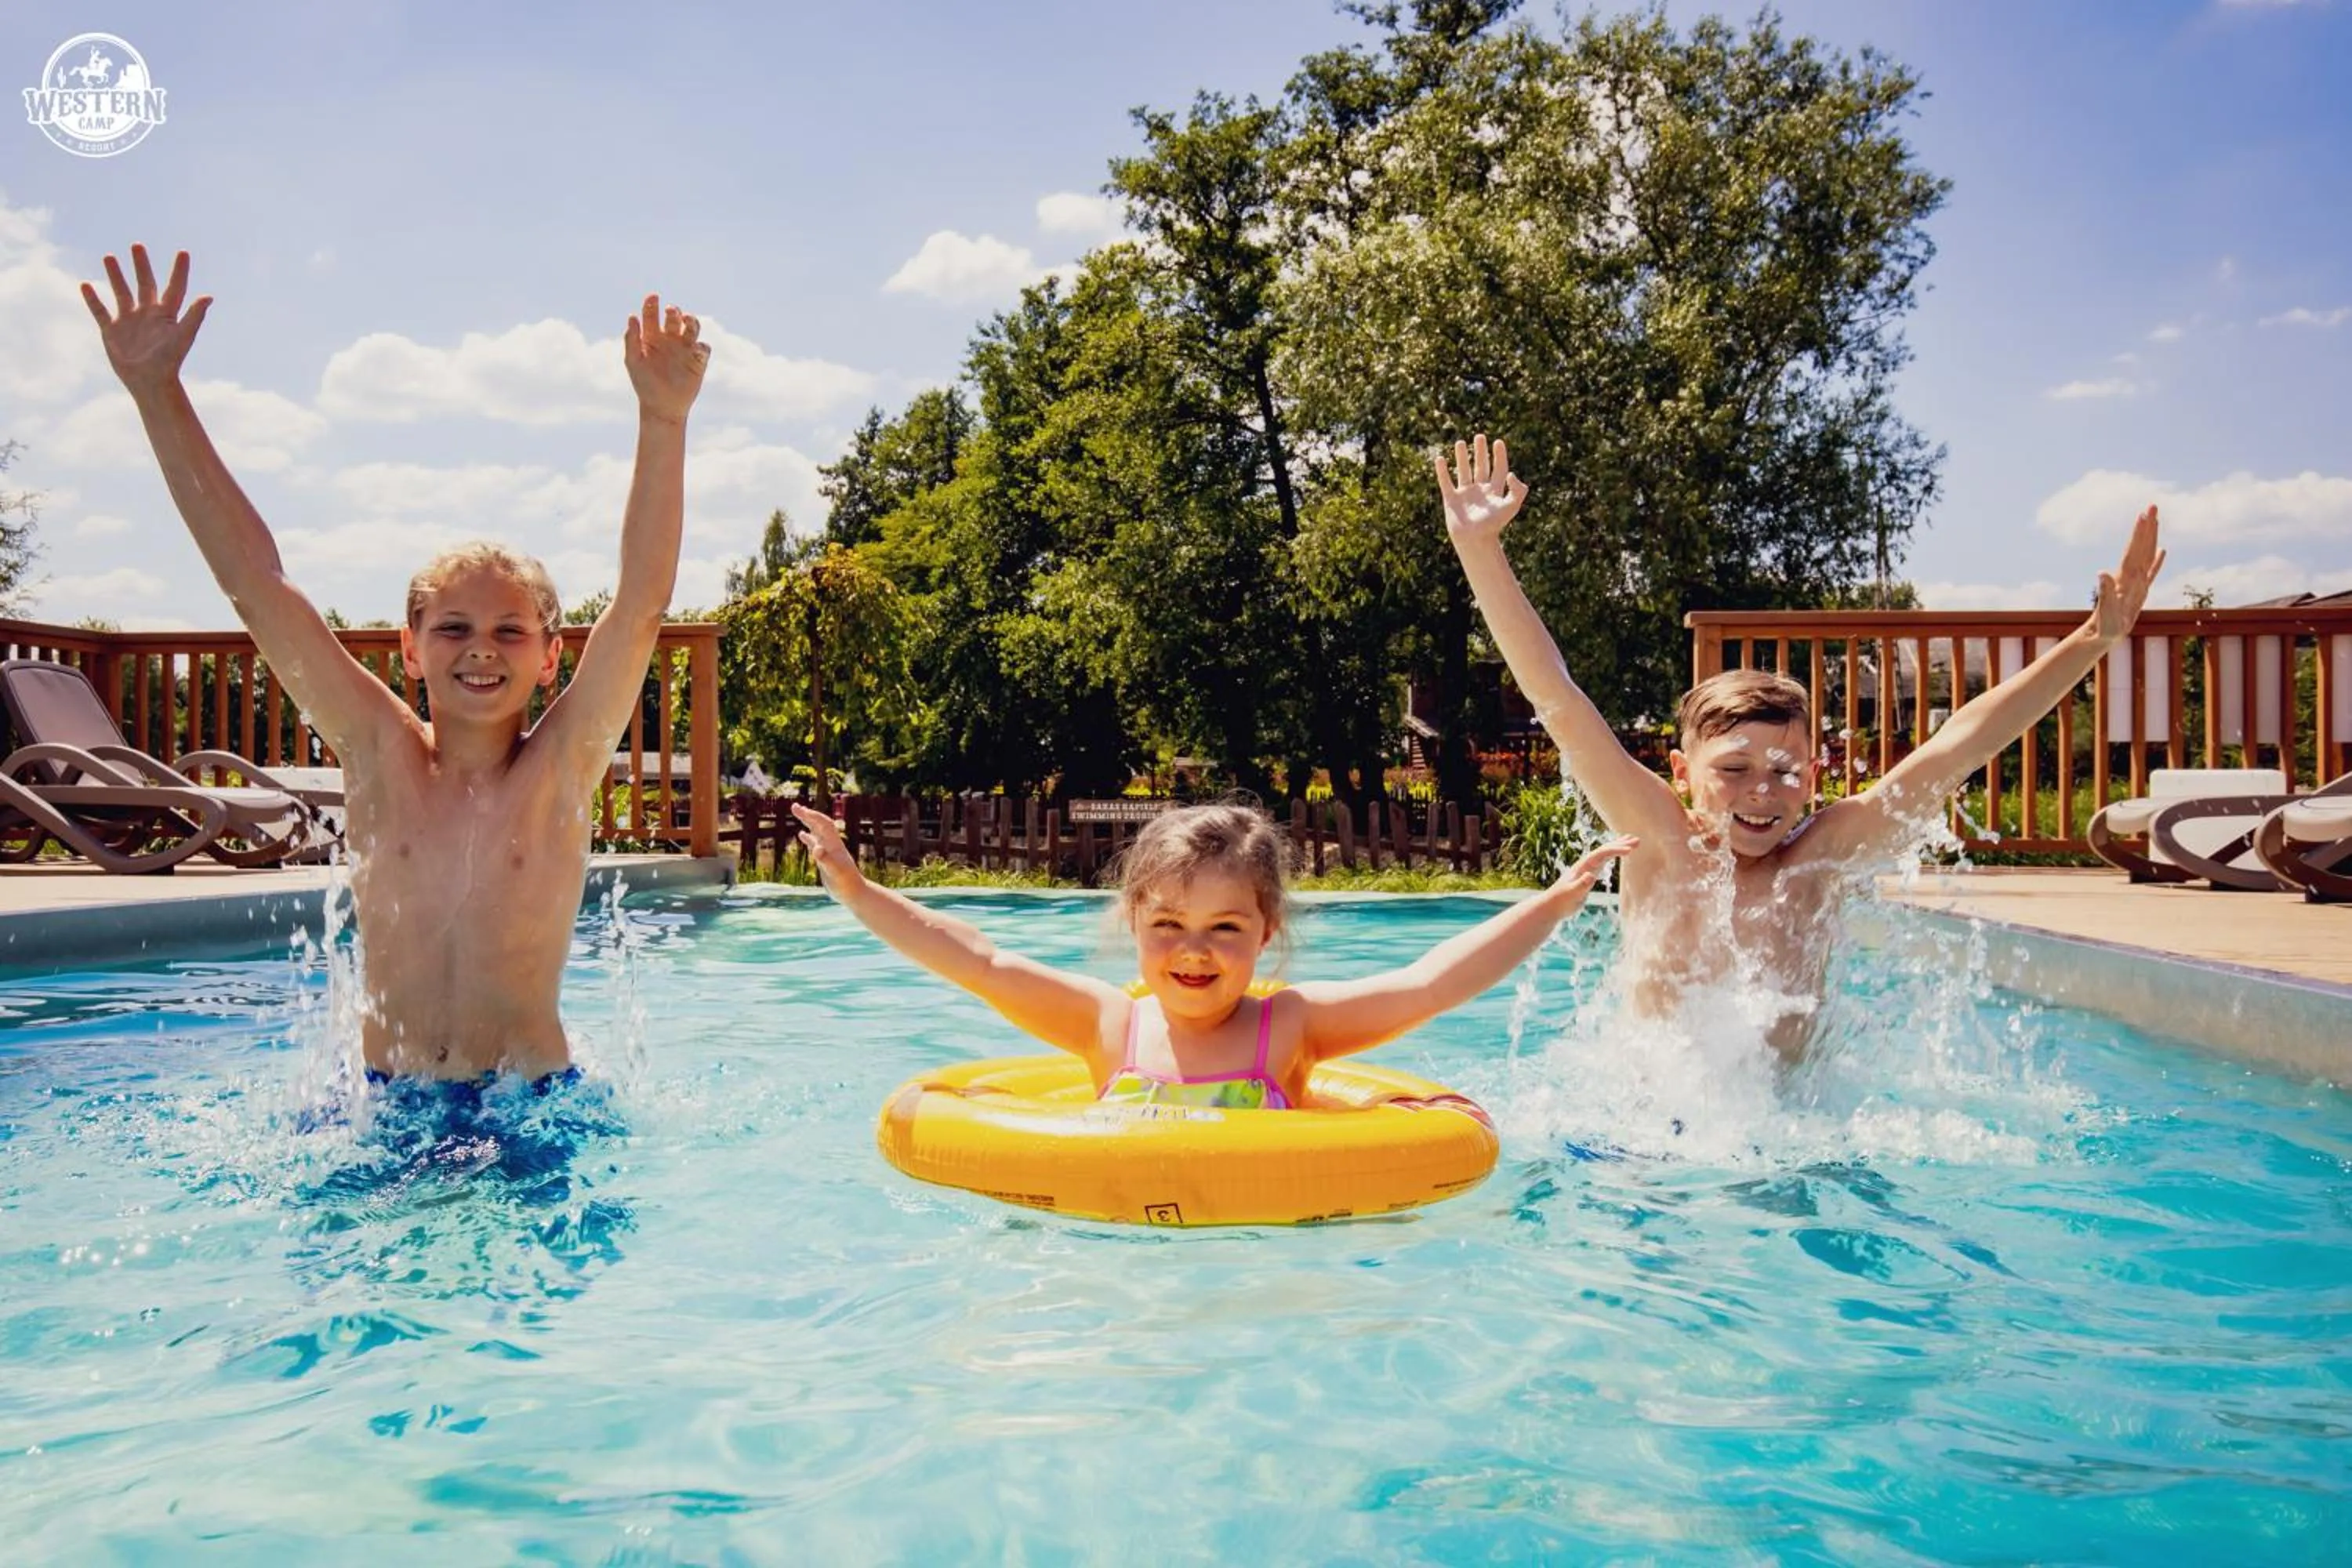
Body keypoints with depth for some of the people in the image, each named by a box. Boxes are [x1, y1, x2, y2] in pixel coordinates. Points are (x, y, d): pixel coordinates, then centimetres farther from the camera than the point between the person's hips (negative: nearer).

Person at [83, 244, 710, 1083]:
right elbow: (255, 584, -1)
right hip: (376, 1114, 2)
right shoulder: (380, 757, 1)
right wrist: (157, 394, -4)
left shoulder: (562, 765, -4)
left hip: (534, 1110, -2)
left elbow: (643, 600, -14)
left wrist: (664, 422, -24)